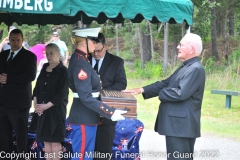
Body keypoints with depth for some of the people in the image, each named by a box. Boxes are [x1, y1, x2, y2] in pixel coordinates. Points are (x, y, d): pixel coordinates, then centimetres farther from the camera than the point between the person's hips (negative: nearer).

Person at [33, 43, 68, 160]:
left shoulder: (63, 71, -8)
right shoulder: (44, 68, 11)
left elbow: (62, 93, -13)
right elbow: (37, 86, 12)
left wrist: (47, 105, -18)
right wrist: (35, 103, -3)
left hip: (56, 109, -6)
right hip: (42, 109, 6)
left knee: (55, 139, -4)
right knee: (45, 139, 8)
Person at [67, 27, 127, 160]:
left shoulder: (79, 59, 11)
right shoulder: (80, 63, -19)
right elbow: (86, 98, -24)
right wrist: (111, 113, -23)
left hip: (86, 117, 10)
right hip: (84, 118, -10)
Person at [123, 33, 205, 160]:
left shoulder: (196, 69, -17)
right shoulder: (185, 67, 17)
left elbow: (181, 93, -25)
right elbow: (165, 84, 18)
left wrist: (160, 94, -8)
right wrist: (142, 90, 8)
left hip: (181, 126, -10)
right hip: (177, 124, 10)